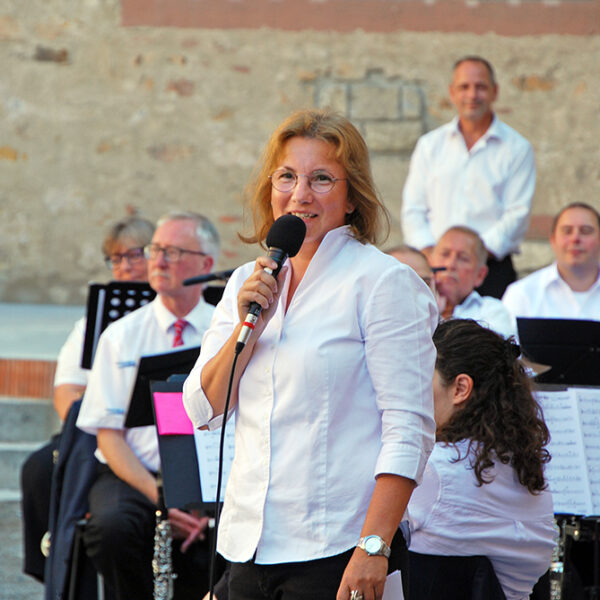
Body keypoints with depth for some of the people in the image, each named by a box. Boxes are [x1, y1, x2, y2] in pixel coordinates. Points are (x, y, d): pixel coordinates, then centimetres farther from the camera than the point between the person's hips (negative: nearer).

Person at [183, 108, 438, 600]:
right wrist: (248, 326, -7)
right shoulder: (248, 283, 12)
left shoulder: (383, 282, -7)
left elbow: (409, 429, -12)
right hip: (248, 545, 6)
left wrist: (373, 548, -20)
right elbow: (202, 412, 7)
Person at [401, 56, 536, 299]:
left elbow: (517, 214, -1)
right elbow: (413, 209, 12)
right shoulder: (430, 145, 16)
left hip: (491, 268, -2)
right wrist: (428, 252, -6)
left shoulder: (517, 148, 7)